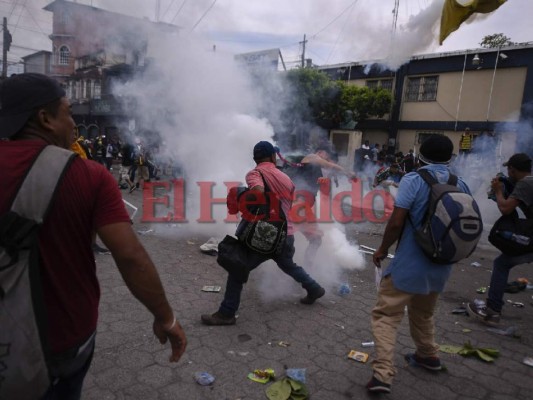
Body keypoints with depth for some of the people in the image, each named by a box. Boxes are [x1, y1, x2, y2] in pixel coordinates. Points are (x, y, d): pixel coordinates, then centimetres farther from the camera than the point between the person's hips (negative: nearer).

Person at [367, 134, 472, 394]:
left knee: (385, 315, 0)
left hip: (410, 265, -6)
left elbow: (396, 222, -18)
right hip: (441, 266, 6)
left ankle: (383, 374, -7)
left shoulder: (413, 180, -13)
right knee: (423, 313, 28)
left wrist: (383, 249, -3)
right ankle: (428, 355, 44)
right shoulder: (461, 186, 4)